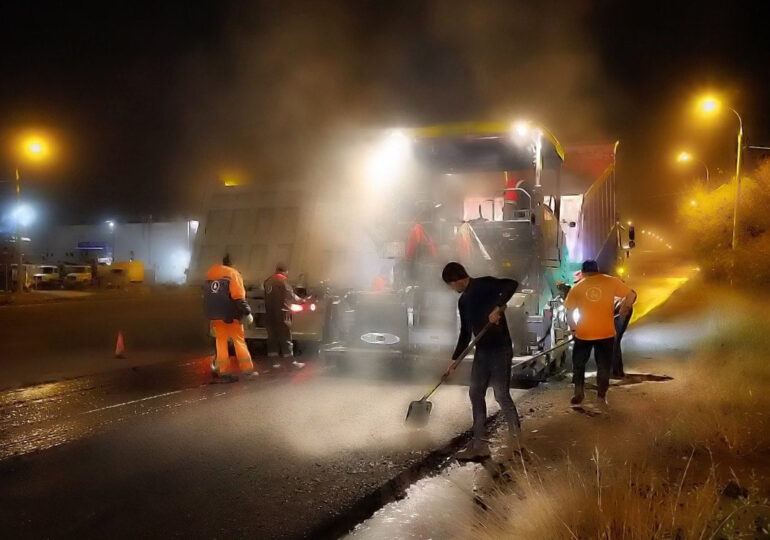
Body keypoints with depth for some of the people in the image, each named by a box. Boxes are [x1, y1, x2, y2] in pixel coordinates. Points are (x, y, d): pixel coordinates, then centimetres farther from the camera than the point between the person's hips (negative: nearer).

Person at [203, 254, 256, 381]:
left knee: (221, 340, 10)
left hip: (214, 313, 5)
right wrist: (247, 313, -13)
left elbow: (207, 295, 18)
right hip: (229, 313, -5)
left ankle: (223, 370, 6)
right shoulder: (233, 274, -4)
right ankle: (247, 369, 0)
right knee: (238, 340, 1)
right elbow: (238, 296, -14)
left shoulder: (210, 274, 16)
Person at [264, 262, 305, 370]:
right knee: (286, 338, -3)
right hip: (281, 314, -6)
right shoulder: (282, 281, -10)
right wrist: (301, 300, 13)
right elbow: (291, 296, -6)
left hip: (269, 314, 6)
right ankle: (293, 362, -1)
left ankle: (275, 361, 7)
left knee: (272, 338, 8)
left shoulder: (268, 281, 12)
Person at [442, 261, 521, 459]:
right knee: (475, 394, 7)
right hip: (482, 351, 9)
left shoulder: (484, 284, -9)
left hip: (500, 349, -9)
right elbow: (465, 332, 20)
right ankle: (479, 444, 13)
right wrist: (455, 358, 18)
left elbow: (512, 284, -26)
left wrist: (498, 307, -33)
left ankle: (515, 433, 13)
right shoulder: (463, 301, 15)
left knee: (501, 394, -8)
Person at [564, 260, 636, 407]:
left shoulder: (577, 287, 2)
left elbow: (569, 312, 2)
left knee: (578, 364, 18)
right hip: (606, 333, 0)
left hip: (583, 334, 0)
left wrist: (574, 328, 15)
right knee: (604, 366, 14)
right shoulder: (610, 281, 0)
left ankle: (579, 393, 19)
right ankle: (602, 396, 16)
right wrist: (623, 311, 10)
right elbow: (632, 295, -5)